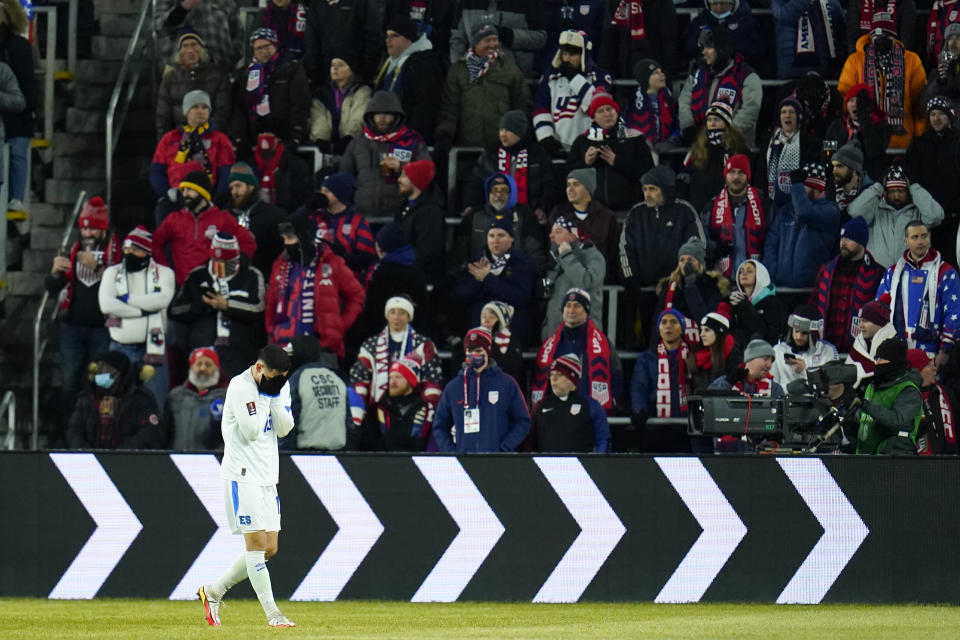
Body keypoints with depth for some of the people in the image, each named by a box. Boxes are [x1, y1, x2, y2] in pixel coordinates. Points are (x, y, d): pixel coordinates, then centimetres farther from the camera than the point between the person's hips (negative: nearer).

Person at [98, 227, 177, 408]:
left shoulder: (163, 273, 5)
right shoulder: (112, 272, 10)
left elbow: (161, 300, -16)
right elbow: (106, 304, -7)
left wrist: (128, 299, -10)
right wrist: (143, 310, -8)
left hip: (152, 347, -2)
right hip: (121, 348, 2)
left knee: (155, 399, -5)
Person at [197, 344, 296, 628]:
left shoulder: (281, 385, 9)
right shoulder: (240, 386, -14)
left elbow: (284, 429, 3)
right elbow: (251, 431, -19)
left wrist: (275, 398, -9)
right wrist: (266, 393, -15)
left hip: (267, 476, 8)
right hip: (242, 474, -8)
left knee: (269, 548, 7)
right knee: (256, 542, -9)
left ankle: (214, 590, 19)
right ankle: (272, 613, -7)